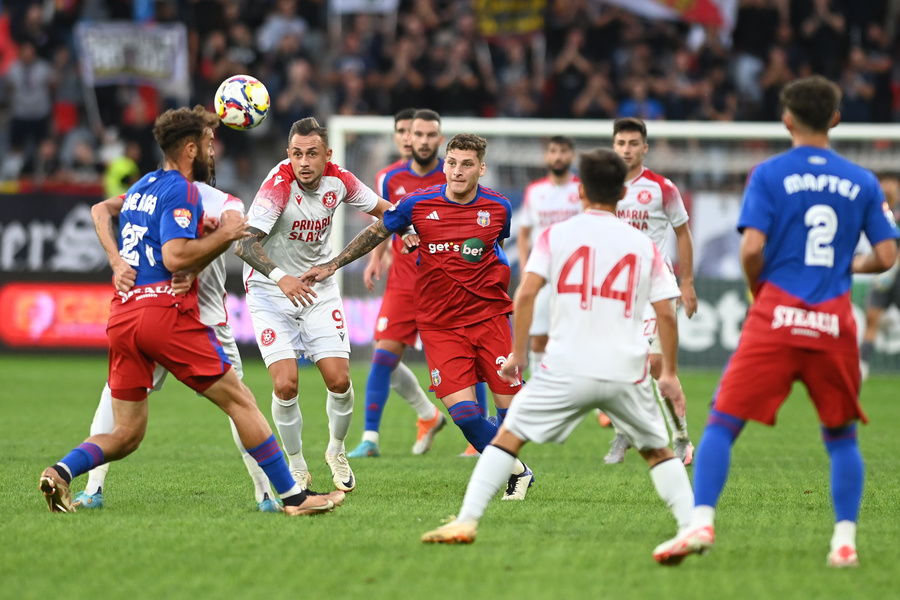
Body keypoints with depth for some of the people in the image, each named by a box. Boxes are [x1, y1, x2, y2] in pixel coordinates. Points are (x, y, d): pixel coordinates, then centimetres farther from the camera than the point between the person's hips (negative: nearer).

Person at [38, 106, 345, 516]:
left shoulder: (141, 187, 21)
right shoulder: (181, 191, -7)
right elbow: (174, 256, -19)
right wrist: (224, 234, -6)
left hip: (121, 314, 8)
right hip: (165, 312, -8)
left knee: (127, 434, 8)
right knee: (240, 401, 0)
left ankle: (62, 471, -16)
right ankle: (292, 496, 0)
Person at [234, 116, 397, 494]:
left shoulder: (338, 180, -8)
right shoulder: (278, 185, -23)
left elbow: (381, 208, 12)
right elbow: (244, 243, -33)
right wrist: (279, 276, -48)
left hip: (317, 287, 4)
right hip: (270, 292, -4)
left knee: (339, 380, -6)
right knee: (285, 384, -15)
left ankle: (336, 451, 23)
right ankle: (297, 467, 6)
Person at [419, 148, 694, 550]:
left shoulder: (557, 235, 4)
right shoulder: (644, 245, 9)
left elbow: (526, 294, -6)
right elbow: (666, 313, 6)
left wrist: (518, 354, 3)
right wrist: (670, 373, 15)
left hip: (568, 368, -2)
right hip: (627, 372, 2)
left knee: (508, 437, 5)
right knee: (658, 451, 20)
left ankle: (466, 521, -6)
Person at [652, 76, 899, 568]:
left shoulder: (770, 174, -1)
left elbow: (751, 249, -10)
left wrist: (758, 291, 9)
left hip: (777, 316, -2)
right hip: (834, 322, 2)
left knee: (723, 422, 0)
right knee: (841, 435, 15)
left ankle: (701, 523, -14)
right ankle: (845, 540, 8)